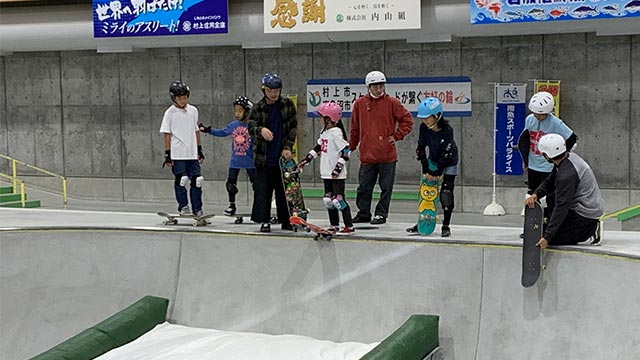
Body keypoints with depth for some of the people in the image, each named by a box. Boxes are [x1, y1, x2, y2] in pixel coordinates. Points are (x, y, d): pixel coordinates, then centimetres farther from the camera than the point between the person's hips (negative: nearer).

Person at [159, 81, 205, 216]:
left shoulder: (193, 110, 9)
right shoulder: (170, 112, -4)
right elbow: (167, 135, -4)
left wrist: (200, 150, 16)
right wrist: (167, 155, -8)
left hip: (192, 154, 4)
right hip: (177, 154, -4)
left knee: (196, 180, 1)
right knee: (180, 180, -5)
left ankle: (197, 209, 9)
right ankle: (183, 206, 9)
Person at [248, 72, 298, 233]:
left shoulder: (287, 104, 3)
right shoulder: (258, 108, 0)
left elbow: (293, 127, 3)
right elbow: (251, 127, -7)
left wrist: (288, 147, -6)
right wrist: (261, 130, -30)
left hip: (282, 155, 1)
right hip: (263, 156, -1)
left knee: (284, 188, 6)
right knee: (263, 188, -1)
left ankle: (286, 220, 15)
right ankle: (264, 220, 7)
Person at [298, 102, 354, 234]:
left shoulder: (336, 133, -15)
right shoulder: (324, 132, 12)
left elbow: (346, 151, -19)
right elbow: (318, 148, 23)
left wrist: (338, 168, -21)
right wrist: (306, 160, 21)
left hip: (337, 175, -9)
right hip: (326, 173, 9)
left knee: (338, 200, -9)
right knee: (328, 200, 10)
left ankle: (349, 226, -4)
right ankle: (335, 226, 18)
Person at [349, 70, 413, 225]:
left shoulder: (392, 102, -1)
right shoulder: (360, 104, 6)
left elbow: (407, 120, 4)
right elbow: (355, 129, 14)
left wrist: (397, 135, -3)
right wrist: (350, 148, 16)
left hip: (387, 154, -2)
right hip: (367, 154, 2)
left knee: (386, 187, 3)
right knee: (364, 187, 7)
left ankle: (381, 214, 13)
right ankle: (363, 213, 20)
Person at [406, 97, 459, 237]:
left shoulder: (447, 130, -27)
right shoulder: (424, 128, -14)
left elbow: (447, 153, -27)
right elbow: (421, 148, -11)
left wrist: (437, 172, -27)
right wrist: (426, 169, -18)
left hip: (448, 163, -5)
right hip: (433, 161, 5)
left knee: (446, 194, -12)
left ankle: (446, 226, -3)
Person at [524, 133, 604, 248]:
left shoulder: (567, 175, -28)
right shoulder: (570, 157, 1)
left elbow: (562, 206, -28)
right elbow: (549, 182, 11)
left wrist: (547, 237, -27)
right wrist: (535, 194, -10)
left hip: (586, 215, -10)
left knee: (552, 238, -8)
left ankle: (590, 232, -5)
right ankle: (591, 229, 12)